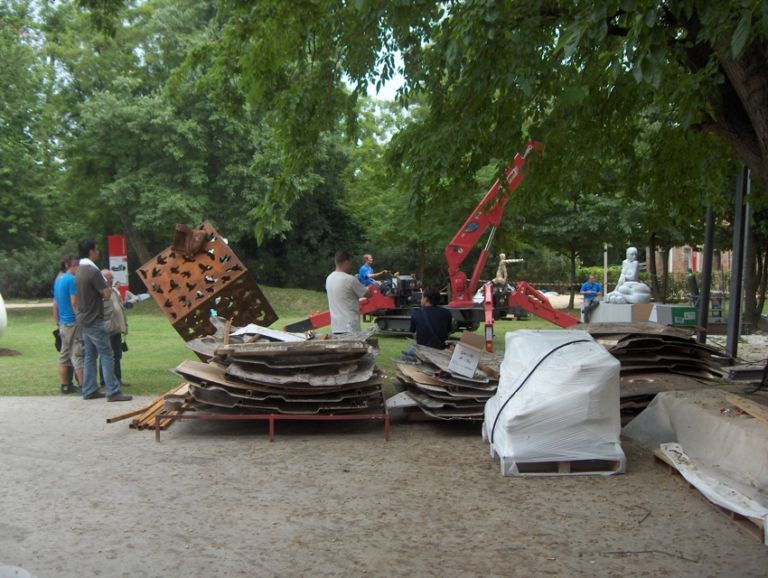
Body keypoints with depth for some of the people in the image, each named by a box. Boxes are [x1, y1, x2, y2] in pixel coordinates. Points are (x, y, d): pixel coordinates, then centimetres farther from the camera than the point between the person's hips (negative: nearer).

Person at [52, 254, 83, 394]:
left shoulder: (58, 280, 14)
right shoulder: (71, 279, -13)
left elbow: (55, 304, 18)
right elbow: (74, 303, -18)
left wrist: (57, 323, 22)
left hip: (63, 323, 9)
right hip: (74, 322, -9)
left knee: (64, 355, 11)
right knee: (78, 355, -7)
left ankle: (65, 386, 17)